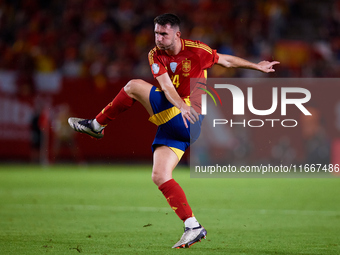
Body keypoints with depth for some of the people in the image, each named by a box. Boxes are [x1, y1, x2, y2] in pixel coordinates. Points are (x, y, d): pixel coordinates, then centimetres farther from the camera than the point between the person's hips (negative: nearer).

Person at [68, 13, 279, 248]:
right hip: (172, 125, 6)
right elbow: (166, 86, -13)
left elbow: (226, 60, 12)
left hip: (192, 120, -6)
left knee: (135, 86, -9)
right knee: (160, 177, -4)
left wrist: (257, 66, 18)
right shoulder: (155, 55, 5)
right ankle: (193, 227, -6)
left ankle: (97, 125, 8)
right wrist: (182, 104, -33)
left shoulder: (196, 50, -6)